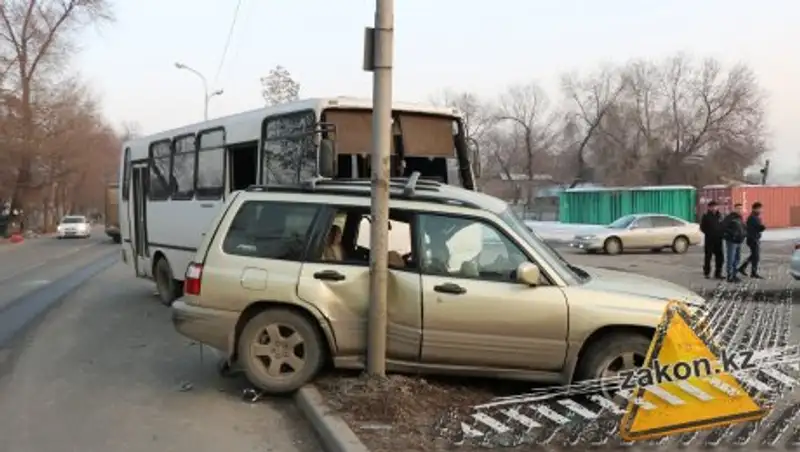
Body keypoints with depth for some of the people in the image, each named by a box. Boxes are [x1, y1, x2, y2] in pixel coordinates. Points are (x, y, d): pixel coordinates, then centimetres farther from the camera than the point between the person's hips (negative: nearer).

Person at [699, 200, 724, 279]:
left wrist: (721, 234, 1)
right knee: (708, 257, 3)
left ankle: (718, 273, 13)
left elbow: (723, 226, 16)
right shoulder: (706, 216, -3)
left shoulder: (719, 216, 9)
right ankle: (706, 273, 13)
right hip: (709, 240, -4)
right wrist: (708, 233, -10)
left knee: (720, 257, 4)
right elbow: (702, 227, -2)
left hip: (718, 240, 4)